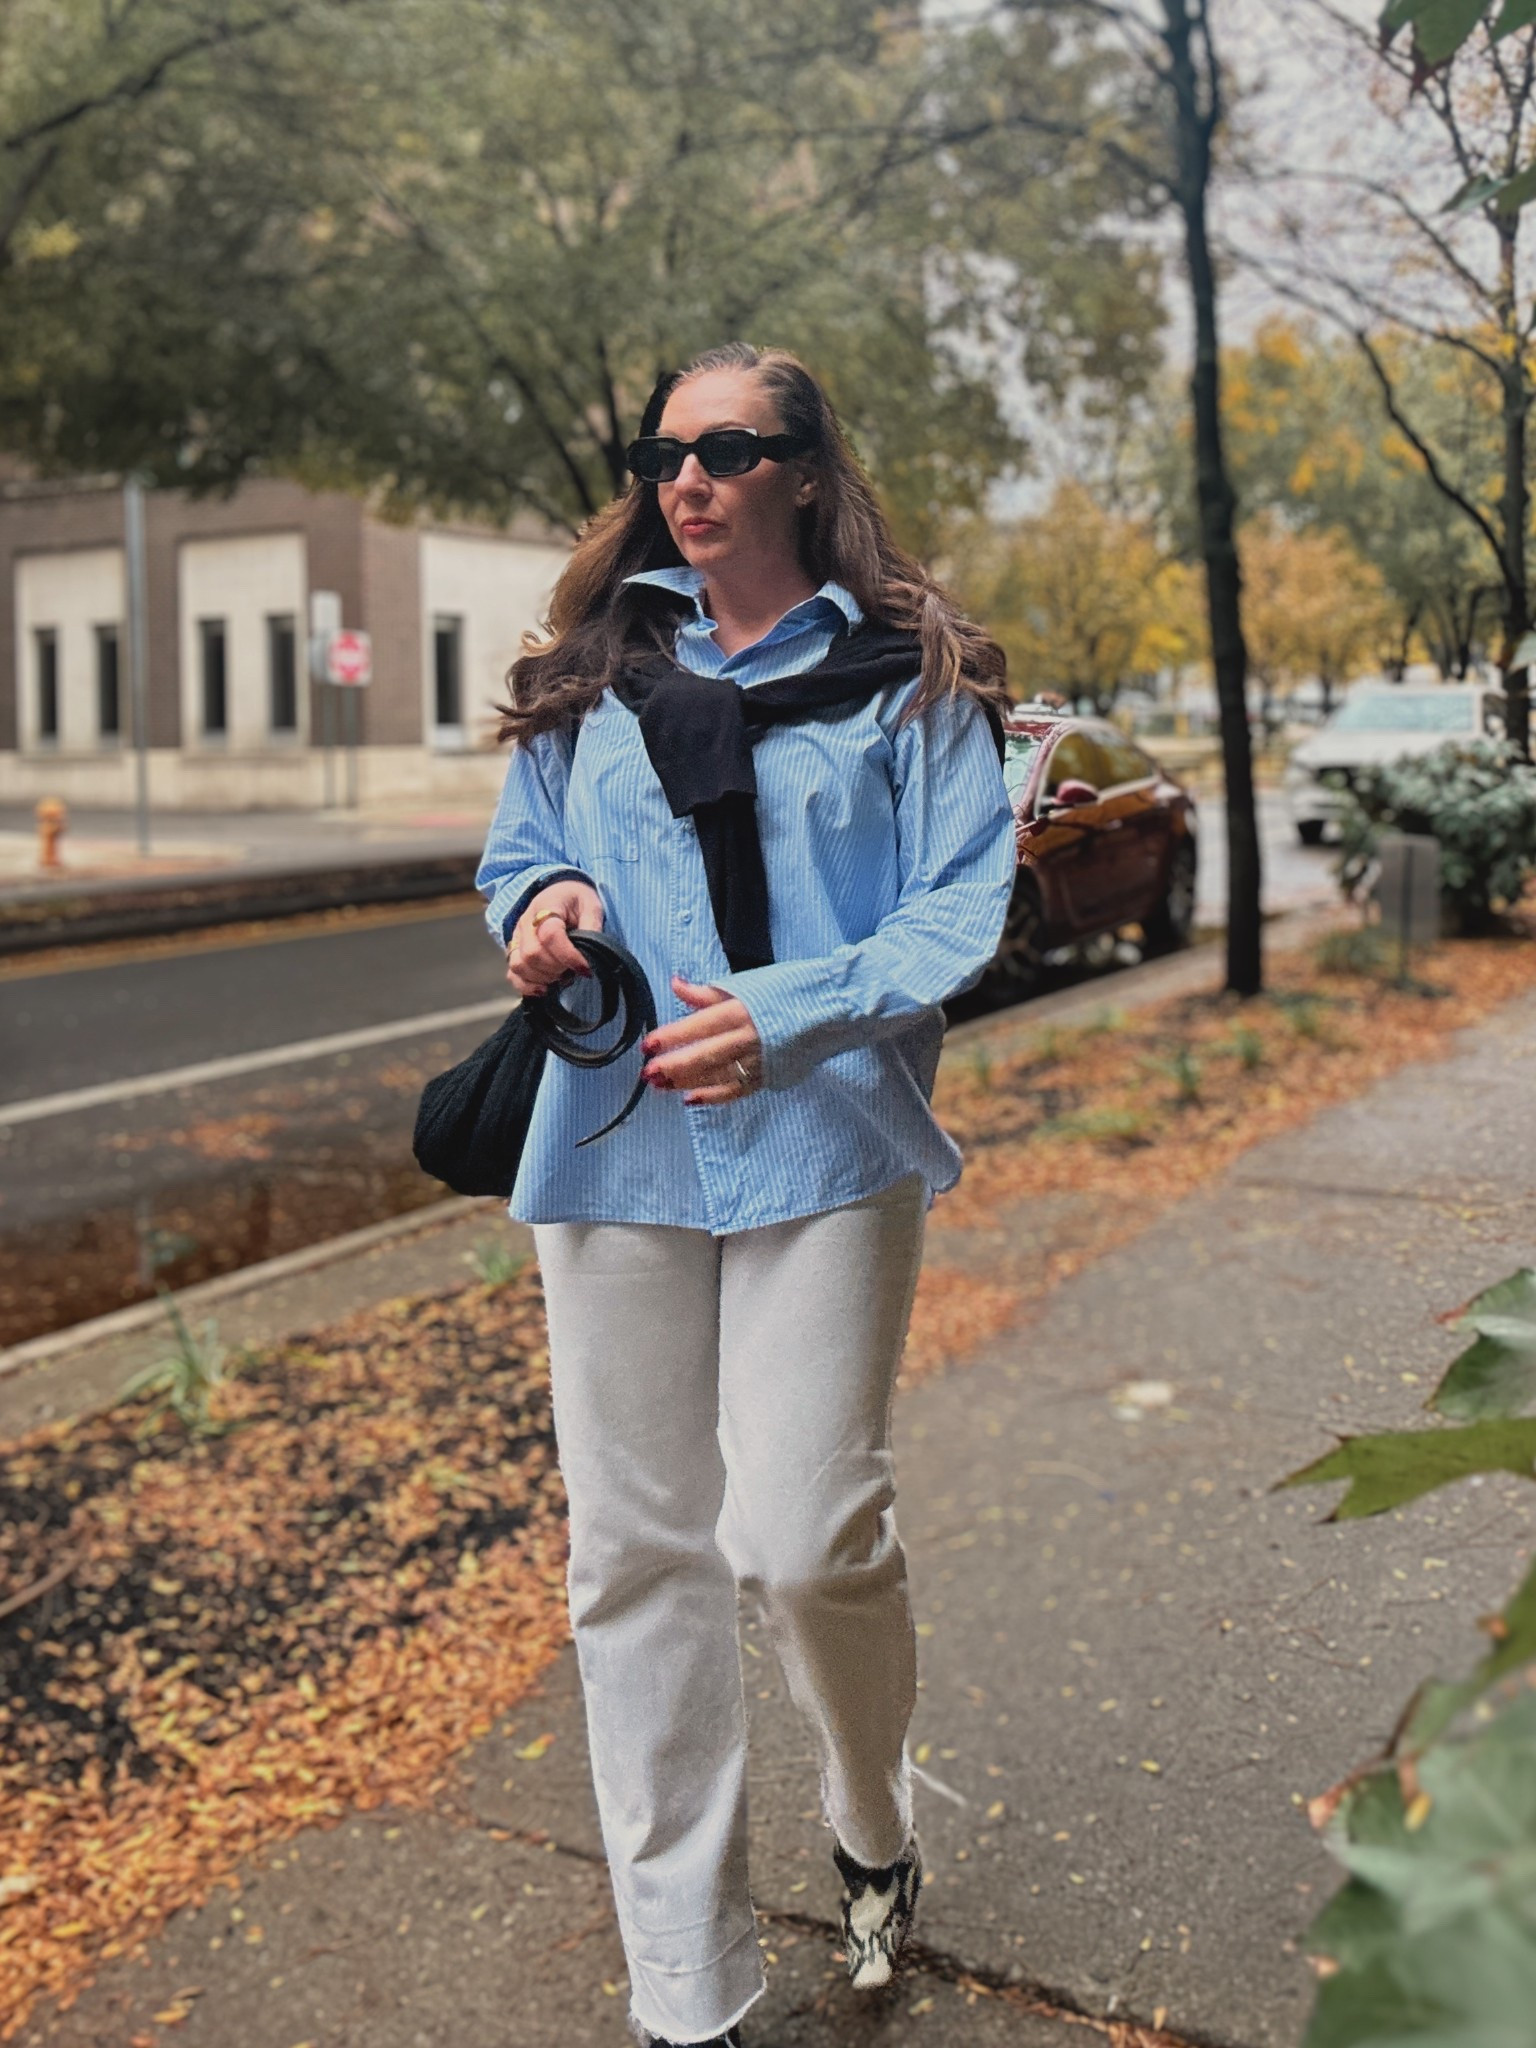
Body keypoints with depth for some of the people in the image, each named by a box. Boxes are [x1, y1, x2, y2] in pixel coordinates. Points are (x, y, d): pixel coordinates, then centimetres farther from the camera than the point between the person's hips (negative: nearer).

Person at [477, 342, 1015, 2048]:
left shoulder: (907, 673, 4)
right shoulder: (590, 674, 14)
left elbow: (963, 909, -2)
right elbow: (516, 856, 21)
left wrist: (791, 1012, -17)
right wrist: (541, 906, -3)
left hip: (824, 1144, -3)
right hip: (613, 1142, 4)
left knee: (802, 1536, -11)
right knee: (634, 1552, 5)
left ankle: (873, 1828, 26)